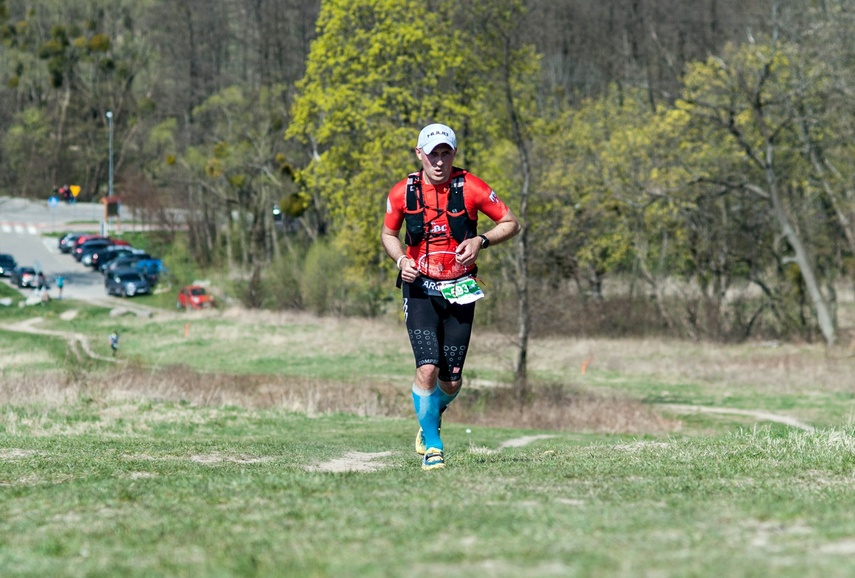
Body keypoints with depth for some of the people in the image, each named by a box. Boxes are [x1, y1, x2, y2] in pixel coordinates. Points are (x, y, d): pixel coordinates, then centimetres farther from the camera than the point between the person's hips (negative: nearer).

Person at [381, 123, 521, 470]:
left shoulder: (470, 188, -9)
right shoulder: (403, 192, -4)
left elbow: (511, 223, 0)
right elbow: (388, 233, 13)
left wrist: (481, 241, -17)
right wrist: (400, 260, -7)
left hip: (460, 290, 0)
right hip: (419, 288, 0)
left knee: (451, 382, 3)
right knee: (427, 369, -18)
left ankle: (432, 417, 38)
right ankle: (432, 447, 0)